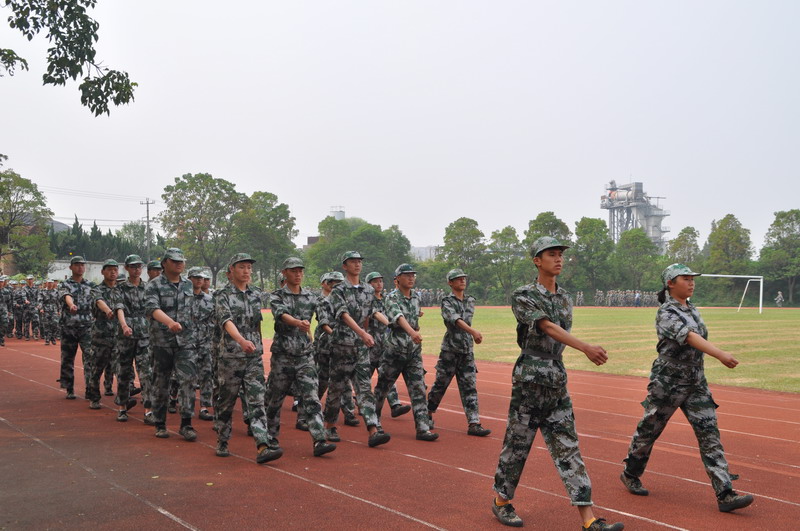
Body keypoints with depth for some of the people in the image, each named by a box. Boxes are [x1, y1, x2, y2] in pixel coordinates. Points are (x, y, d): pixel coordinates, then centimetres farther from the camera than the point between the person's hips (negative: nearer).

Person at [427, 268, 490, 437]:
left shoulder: (471, 300, 11)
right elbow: (455, 319, -25)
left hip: (467, 349, 4)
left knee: (469, 386, -1)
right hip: (450, 349, -4)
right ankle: (428, 413, 27)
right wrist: (473, 331, -38)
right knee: (441, 384, 6)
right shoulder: (447, 301, -7)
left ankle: (473, 424, -4)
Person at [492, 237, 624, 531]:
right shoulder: (523, 296, -9)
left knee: (568, 448, 2)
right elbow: (549, 328, -23)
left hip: (558, 379, 6)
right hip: (529, 379, -6)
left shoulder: (565, 297, 12)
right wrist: (586, 347, -35)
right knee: (517, 443, 5)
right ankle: (502, 501, 26)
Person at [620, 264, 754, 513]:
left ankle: (725, 495, -4)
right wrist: (721, 354, -45)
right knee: (649, 430, 9)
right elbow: (690, 337, -32)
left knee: (709, 434, -3)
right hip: (667, 383, -7)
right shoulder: (666, 313, -16)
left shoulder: (692, 309, 9)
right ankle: (630, 474, 31)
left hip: (696, 383, 7)